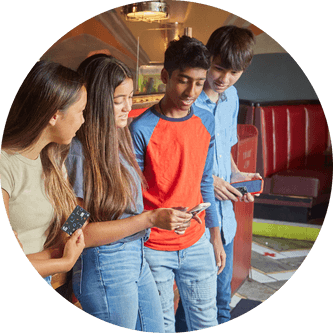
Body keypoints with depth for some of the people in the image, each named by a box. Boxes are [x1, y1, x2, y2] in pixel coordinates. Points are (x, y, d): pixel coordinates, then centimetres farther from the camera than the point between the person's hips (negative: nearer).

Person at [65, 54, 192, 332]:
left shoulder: (118, 139, 6)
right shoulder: (77, 152, -19)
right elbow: (81, 234, -20)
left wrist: (165, 217, -4)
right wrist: (150, 219, -20)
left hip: (137, 257, 8)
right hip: (105, 267, -8)